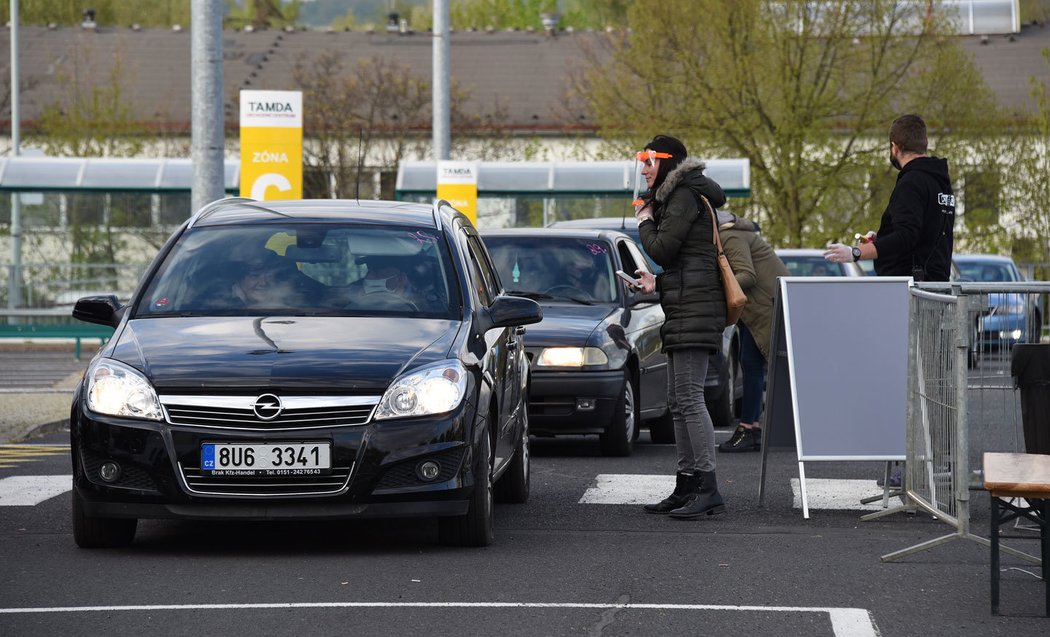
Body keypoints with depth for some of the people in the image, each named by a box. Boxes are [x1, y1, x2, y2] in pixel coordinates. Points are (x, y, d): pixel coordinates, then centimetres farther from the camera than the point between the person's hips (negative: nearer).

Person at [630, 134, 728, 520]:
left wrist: (645, 223, 1)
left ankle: (708, 489, -18)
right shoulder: (677, 197, 23)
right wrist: (657, 284, 22)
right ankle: (687, 486, 12)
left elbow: (662, 250, -16)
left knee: (689, 397, -15)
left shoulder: (684, 197, -9)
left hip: (694, 310, -11)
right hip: (682, 311, 11)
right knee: (678, 402, 10)